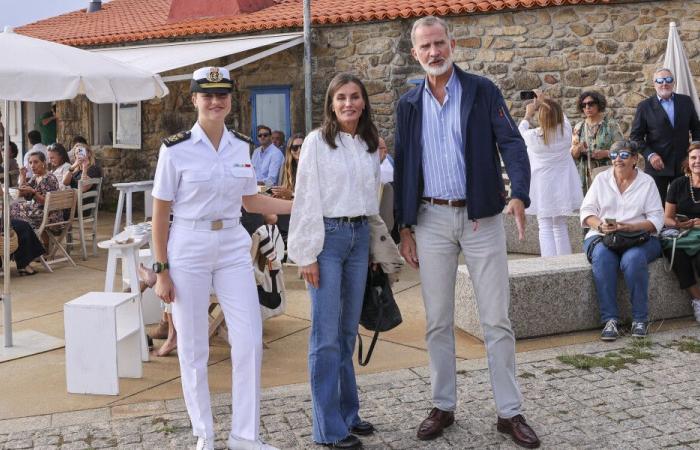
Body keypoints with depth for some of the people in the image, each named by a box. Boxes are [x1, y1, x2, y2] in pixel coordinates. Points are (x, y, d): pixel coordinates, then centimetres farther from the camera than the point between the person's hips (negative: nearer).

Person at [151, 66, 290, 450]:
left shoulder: (241, 148, 6)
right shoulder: (175, 149, -7)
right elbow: (160, 214, -5)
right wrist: (161, 270, -8)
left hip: (233, 249, 4)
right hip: (188, 250, -4)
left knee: (250, 339, 2)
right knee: (193, 348, 4)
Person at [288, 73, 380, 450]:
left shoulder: (370, 145, 11)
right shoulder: (317, 142, -5)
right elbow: (306, 200, -7)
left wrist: (376, 246, 14)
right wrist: (307, 254, -11)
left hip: (360, 237, 6)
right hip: (328, 236, -5)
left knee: (349, 331, 12)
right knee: (327, 335, -4)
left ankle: (348, 413, 23)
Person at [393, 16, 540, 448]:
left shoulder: (483, 91, 0)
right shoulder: (409, 104, 8)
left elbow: (512, 143, -7)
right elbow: (403, 167, 10)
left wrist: (520, 194, -25)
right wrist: (404, 227, 6)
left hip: (481, 217, -2)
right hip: (432, 220, 2)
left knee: (497, 320, 2)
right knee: (438, 322, 8)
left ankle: (510, 411, 13)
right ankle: (444, 406, 22)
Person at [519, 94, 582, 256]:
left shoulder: (533, 136, -17)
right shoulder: (566, 132, -8)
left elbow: (520, 131, 7)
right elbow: (562, 117, 16)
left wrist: (528, 115, 20)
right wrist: (545, 103, 23)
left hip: (542, 188, -4)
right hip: (561, 188, 4)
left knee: (545, 227, 0)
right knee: (560, 226, 14)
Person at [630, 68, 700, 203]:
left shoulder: (686, 101, 6)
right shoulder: (644, 106, -2)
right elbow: (635, 136, -2)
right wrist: (649, 155, -14)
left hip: (683, 165, 3)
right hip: (658, 165, -2)